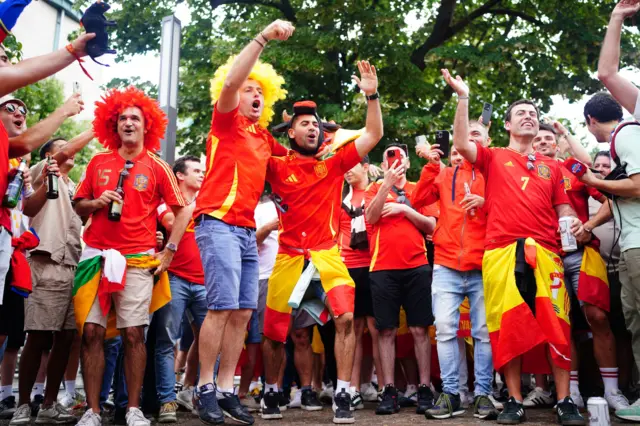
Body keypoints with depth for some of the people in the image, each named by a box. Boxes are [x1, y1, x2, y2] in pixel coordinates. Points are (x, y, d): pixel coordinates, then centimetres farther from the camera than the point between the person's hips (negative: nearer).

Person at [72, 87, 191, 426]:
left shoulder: (156, 167, 4)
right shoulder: (98, 163, 11)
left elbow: (182, 211, 7)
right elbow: (78, 205, 17)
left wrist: (168, 251, 0)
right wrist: (96, 203, -5)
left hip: (138, 260, -2)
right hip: (96, 256, 2)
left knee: (133, 333, -4)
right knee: (91, 331, -1)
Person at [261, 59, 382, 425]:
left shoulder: (334, 163, 7)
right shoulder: (277, 167, 4)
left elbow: (373, 136, 4)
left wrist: (371, 95, -5)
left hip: (326, 253, 0)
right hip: (288, 255, 0)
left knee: (346, 317, -18)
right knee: (275, 330, 8)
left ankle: (343, 395, -8)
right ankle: (272, 393, 29)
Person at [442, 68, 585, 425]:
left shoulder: (551, 166, 21)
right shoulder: (494, 158, 13)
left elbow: (562, 207, 19)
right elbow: (461, 145, -4)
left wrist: (574, 221, -4)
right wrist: (464, 98, -8)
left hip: (544, 251, 2)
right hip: (502, 252, -2)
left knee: (556, 325, -2)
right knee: (508, 327, 1)